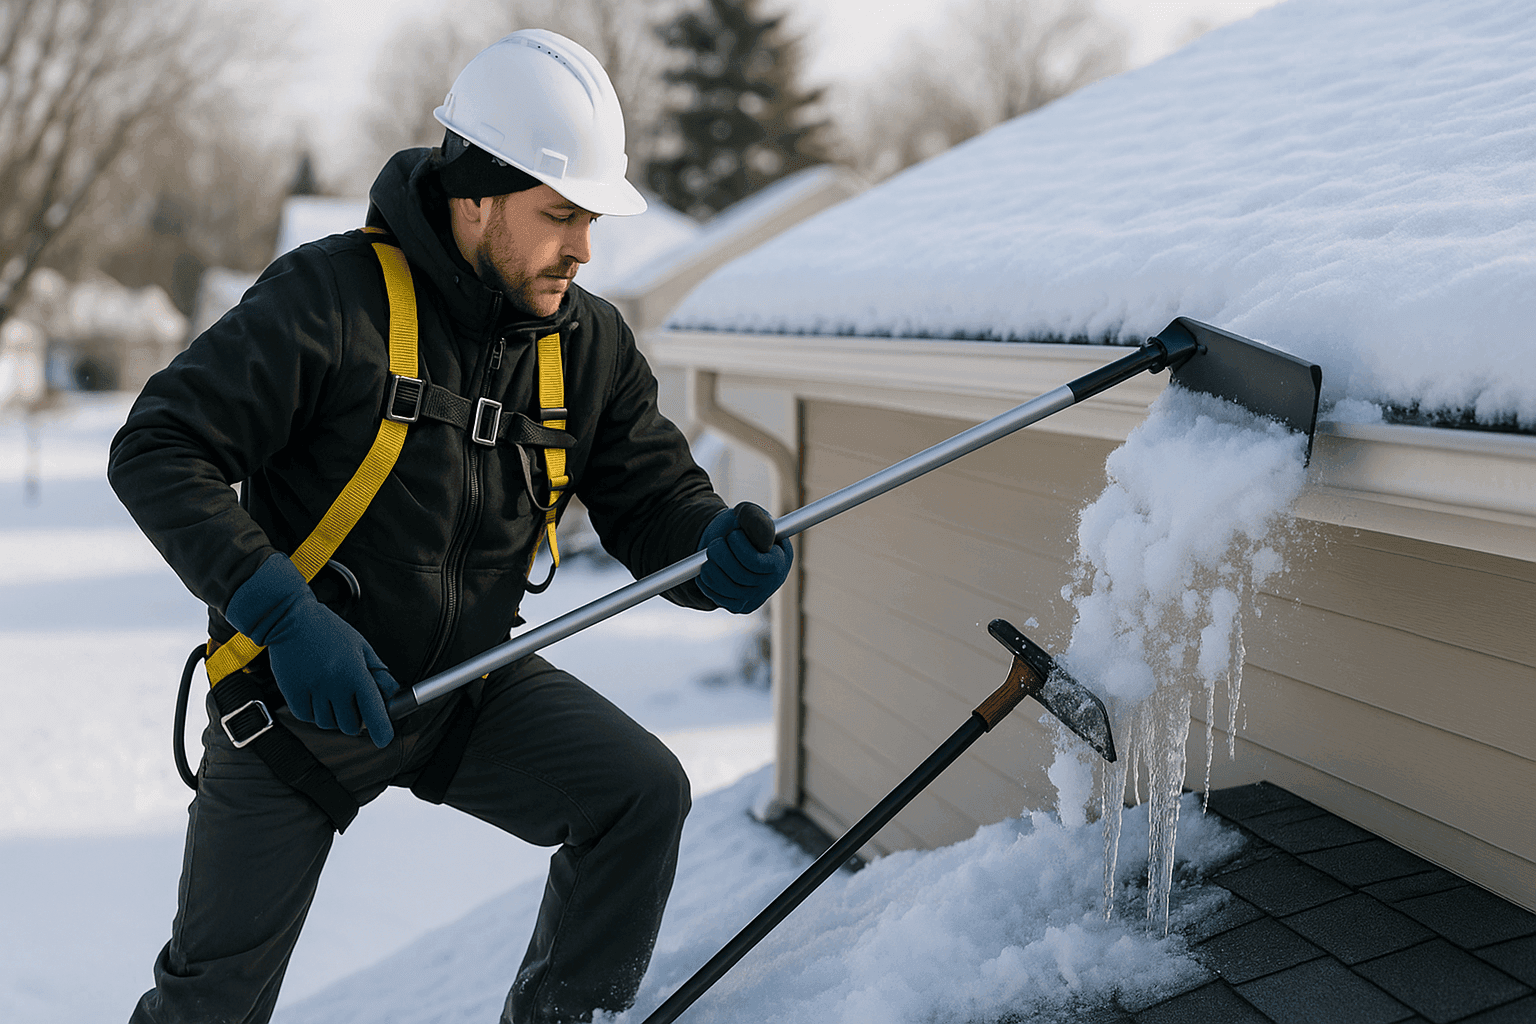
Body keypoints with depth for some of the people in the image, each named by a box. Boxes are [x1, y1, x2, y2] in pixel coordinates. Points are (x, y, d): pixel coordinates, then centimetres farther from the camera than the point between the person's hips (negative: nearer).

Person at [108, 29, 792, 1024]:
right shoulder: (331, 297, -22)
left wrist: (717, 550, -25)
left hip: (473, 684, 4)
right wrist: (284, 613, -33)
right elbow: (155, 450, -22)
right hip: (298, 699, -4)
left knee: (644, 792, -16)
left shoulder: (591, 344, -4)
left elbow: (654, 500, 0)